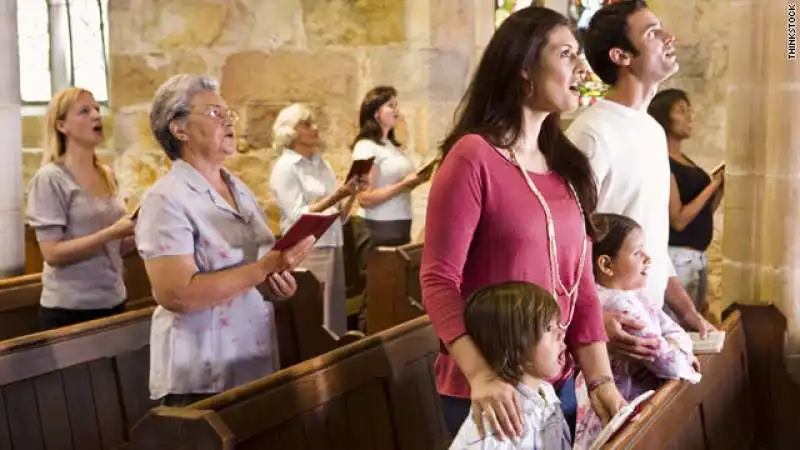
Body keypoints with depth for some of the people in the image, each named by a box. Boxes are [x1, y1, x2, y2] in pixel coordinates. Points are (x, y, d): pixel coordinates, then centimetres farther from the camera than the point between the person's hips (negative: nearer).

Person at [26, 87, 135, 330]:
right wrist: (112, 232, -22)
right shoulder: (50, 178, -11)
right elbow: (53, 253, -17)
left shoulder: (108, 175, 8)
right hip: (69, 309, -6)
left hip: (113, 302, 6)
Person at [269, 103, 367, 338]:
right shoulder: (285, 168, -6)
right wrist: (334, 198, -22)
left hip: (333, 248, 7)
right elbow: (298, 217, -15)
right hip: (307, 252, -7)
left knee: (337, 317, 8)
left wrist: (352, 194, -3)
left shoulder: (322, 164, 14)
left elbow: (340, 217, 13)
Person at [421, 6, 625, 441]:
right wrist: (481, 375, -29)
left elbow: (580, 282, 7)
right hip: (489, 391, -7)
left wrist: (601, 379, -2)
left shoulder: (567, 166, 8)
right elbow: (438, 280, -18)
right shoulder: (473, 156, -13)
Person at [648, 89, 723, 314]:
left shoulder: (685, 160, 14)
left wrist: (721, 186, 3)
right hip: (678, 257, -9)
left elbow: (704, 212, 18)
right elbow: (678, 220, -20)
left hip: (699, 256, 10)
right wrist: (712, 185, -16)